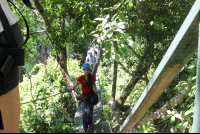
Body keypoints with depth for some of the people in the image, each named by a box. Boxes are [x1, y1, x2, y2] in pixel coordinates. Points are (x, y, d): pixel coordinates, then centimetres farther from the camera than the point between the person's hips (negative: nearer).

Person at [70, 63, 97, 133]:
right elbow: (75, 86, -14)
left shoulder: (92, 77, -8)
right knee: (84, 112, -9)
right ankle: (85, 127, 9)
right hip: (83, 96, -1)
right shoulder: (80, 78, -11)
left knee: (90, 111, 11)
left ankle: (89, 123, 38)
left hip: (91, 96, 1)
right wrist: (69, 89, -33)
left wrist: (96, 90, -10)